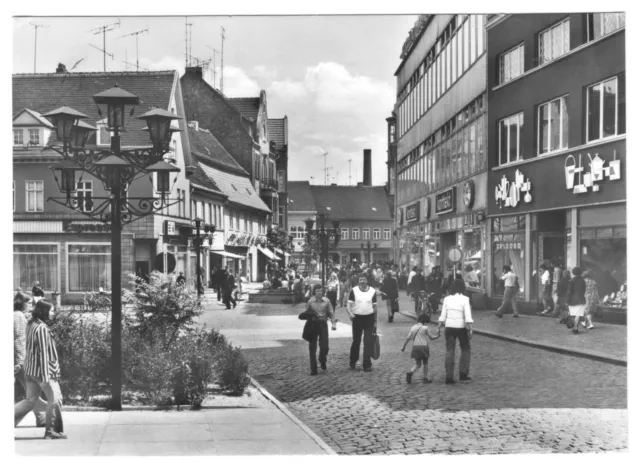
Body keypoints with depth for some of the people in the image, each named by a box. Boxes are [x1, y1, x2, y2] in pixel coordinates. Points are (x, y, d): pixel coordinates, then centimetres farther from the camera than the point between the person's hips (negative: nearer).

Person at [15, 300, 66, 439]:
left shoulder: (31, 325, 9)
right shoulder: (42, 328, -18)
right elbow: (43, 353, -20)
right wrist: (45, 375, -21)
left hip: (31, 370, 9)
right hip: (42, 370, -9)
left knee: (30, 400, 14)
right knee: (55, 398, 2)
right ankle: (51, 430, 7)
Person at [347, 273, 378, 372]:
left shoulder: (372, 291, 1)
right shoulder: (354, 291, -3)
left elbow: (375, 306, 8)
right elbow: (349, 304, -7)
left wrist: (376, 321, 8)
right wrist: (350, 313, -27)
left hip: (369, 318, 1)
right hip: (357, 318, 0)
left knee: (368, 341, -5)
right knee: (356, 341, 9)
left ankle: (367, 365, 0)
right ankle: (352, 361, 30)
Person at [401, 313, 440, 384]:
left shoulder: (413, 328, 7)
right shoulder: (425, 328, -4)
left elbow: (408, 338, 4)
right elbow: (431, 337, 4)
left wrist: (403, 347, 10)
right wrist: (437, 336, 23)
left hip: (415, 347, 4)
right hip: (423, 347, -4)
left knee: (417, 364, 14)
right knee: (425, 363, 14)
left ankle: (410, 373, -11)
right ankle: (425, 378, 13)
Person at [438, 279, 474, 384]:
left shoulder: (447, 299, 2)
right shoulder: (464, 299, -8)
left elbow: (443, 315, 2)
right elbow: (467, 316, -13)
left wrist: (439, 327, 9)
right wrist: (469, 329, -10)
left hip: (449, 327, 3)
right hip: (461, 327, -3)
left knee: (450, 351, 8)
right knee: (466, 349, 16)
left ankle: (449, 377, 4)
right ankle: (463, 374, 14)